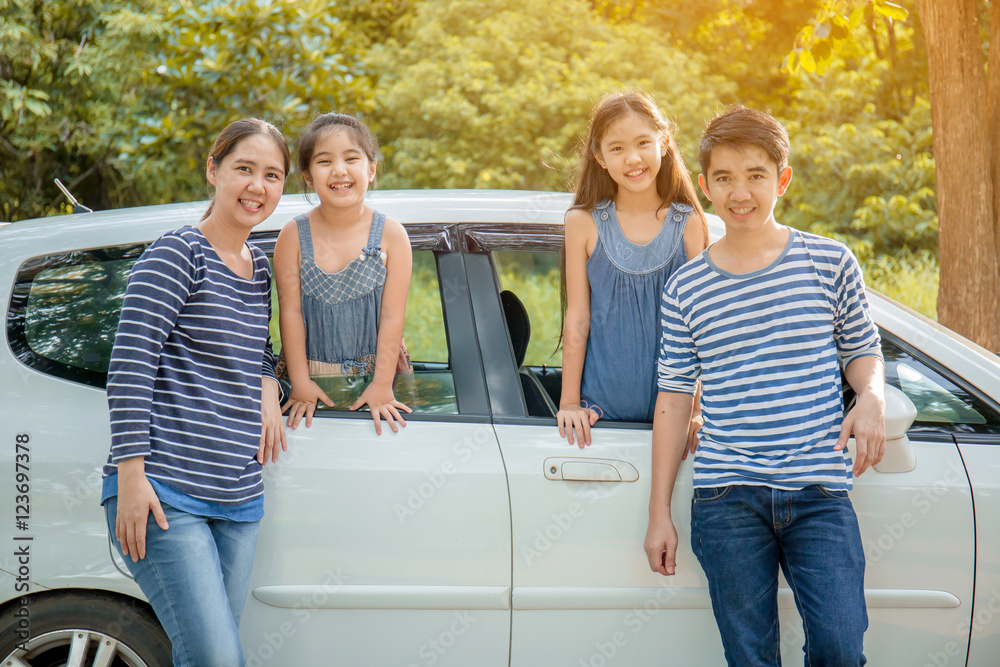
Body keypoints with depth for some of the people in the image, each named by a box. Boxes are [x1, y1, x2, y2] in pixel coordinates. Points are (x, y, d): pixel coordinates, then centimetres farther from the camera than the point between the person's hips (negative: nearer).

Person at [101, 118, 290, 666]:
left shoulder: (260, 266, 15)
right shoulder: (176, 255, -7)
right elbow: (129, 365, -11)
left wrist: (267, 383, 8)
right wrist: (131, 474, -17)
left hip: (238, 500, 8)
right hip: (165, 494, -7)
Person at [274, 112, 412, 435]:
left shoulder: (391, 235, -5)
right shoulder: (294, 236, -4)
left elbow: (393, 314, -7)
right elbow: (290, 312, -5)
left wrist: (382, 384, -12)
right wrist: (300, 382, -9)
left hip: (374, 375, 0)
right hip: (312, 376, 0)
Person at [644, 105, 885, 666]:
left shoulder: (830, 263, 6)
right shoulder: (686, 289, 8)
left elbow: (863, 350, 17)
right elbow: (675, 397, 10)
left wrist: (872, 398, -7)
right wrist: (659, 512, 8)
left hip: (819, 492, 0)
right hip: (727, 498, 1)